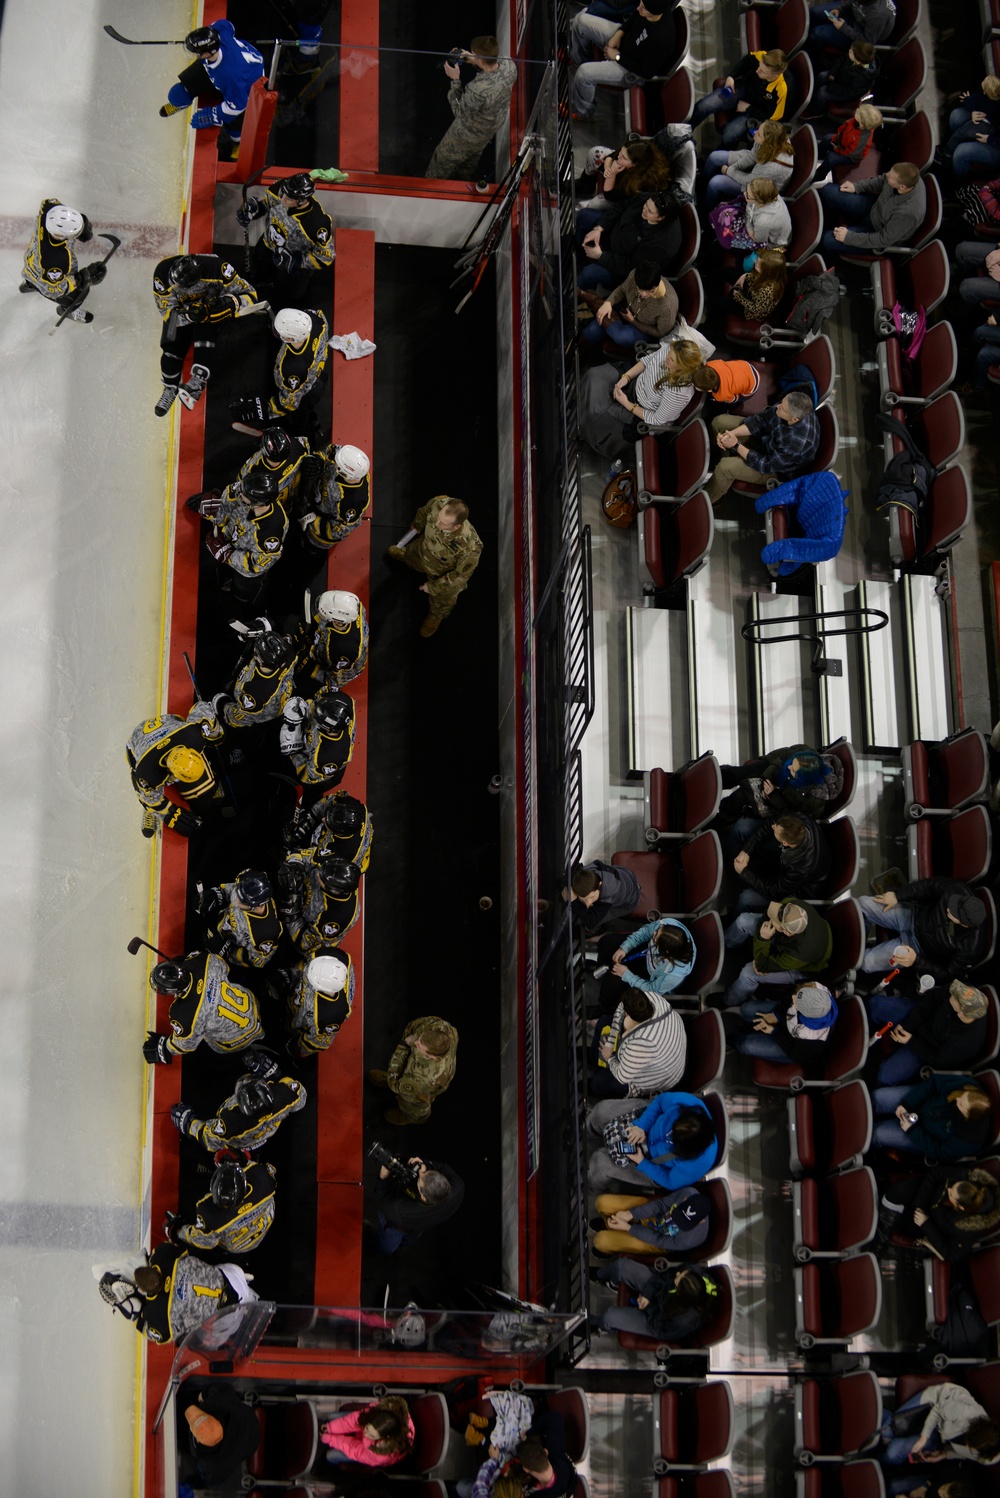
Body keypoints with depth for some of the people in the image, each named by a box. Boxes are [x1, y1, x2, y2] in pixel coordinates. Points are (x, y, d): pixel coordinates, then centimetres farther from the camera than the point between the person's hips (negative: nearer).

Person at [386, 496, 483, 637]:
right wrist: (417, 525, 12)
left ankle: (435, 616, 68)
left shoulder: (470, 547, -51)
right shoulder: (439, 504, -39)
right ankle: (403, 554, 79)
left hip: (444, 575, -4)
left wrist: (433, 587, -19)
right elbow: (424, 511, -11)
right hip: (423, 550, 4)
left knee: (441, 602, 31)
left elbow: (461, 576, -31)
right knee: (409, 554, 40)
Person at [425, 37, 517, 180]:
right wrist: (474, 62, -12)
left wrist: (455, 80, -22)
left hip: (471, 133, -6)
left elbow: (460, 112, -25)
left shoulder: (476, 90, -47)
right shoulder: (510, 66, -28)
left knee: (444, 158, 24)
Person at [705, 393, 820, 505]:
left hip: (779, 470, -7)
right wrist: (731, 434, -23)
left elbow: (767, 465, -29)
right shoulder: (796, 408, -27)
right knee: (719, 422, 5)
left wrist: (736, 445, -26)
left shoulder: (798, 444, -44)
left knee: (725, 467, -22)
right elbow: (762, 419, -11)